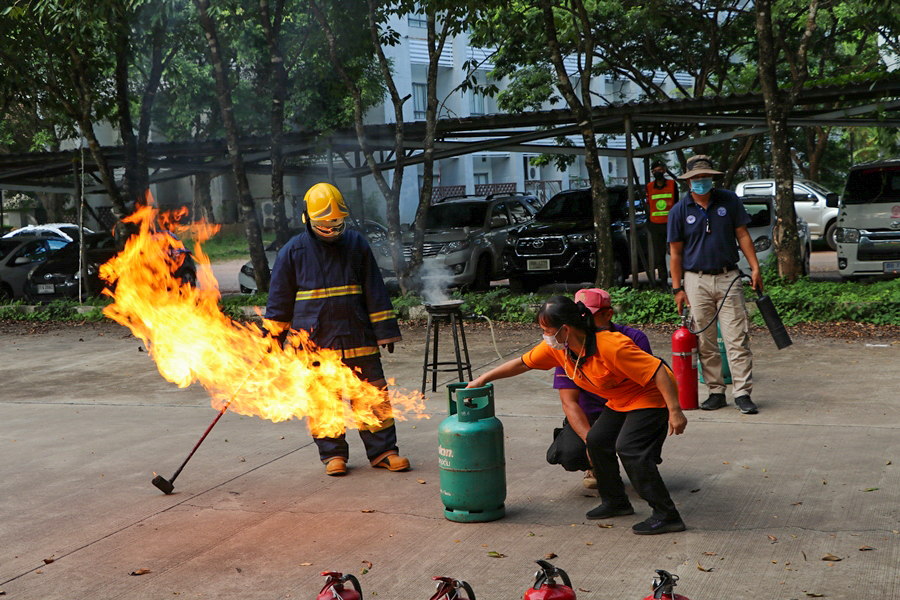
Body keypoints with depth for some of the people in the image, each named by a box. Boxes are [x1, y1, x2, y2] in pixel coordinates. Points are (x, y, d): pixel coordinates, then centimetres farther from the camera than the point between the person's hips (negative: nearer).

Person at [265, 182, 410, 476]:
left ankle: (382, 451, 10)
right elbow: (280, 298, 9)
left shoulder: (356, 244, 6)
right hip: (314, 341, -1)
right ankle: (333, 453, 17)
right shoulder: (293, 251, 2)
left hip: (357, 338, 1)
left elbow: (375, 292, 8)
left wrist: (385, 331, 5)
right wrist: (273, 337, 10)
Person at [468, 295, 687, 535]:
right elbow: (523, 363, 4)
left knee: (628, 448, -21)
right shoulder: (557, 347, -9)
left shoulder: (611, 347, -34)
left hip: (651, 397, -9)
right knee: (596, 441, 7)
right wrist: (484, 379, 5)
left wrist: (675, 411, -31)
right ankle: (615, 502, 26)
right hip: (619, 402, 9)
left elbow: (658, 370, -32)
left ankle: (666, 515, -17)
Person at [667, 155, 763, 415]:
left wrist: (755, 268, 1)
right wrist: (677, 288, 1)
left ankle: (743, 393, -2)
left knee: (737, 339, -5)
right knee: (705, 342, 4)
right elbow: (676, 251, 5)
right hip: (696, 280, 0)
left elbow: (742, 235, 8)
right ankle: (716, 391, 13)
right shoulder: (679, 211, 3)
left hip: (728, 277, 0)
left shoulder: (729, 200, 5)